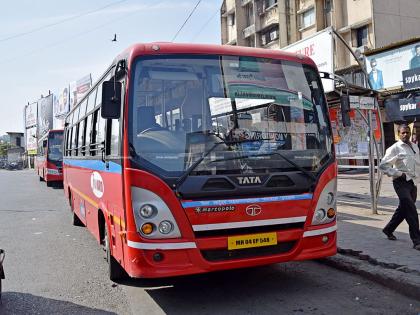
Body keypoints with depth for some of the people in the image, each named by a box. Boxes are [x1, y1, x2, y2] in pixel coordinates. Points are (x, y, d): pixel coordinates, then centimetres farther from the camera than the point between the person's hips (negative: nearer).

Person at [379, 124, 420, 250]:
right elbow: (383, 165, -13)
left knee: (403, 209, 17)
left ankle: (388, 230, 36)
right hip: (401, 183, -7)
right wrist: (398, 173, -15)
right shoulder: (395, 148, -9)